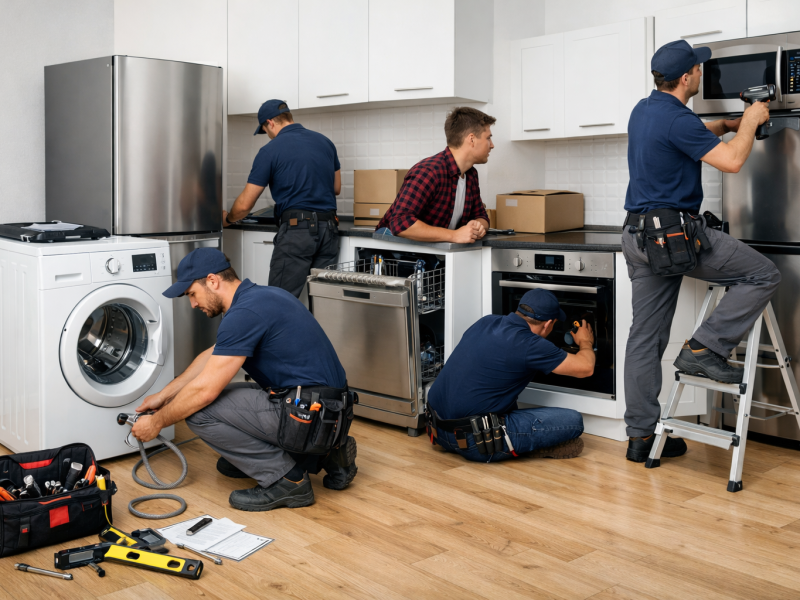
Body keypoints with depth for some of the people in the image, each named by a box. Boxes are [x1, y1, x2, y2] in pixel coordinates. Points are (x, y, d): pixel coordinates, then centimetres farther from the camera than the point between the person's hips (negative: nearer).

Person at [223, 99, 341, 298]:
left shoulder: (270, 151, -3)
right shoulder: (325, 142, 13)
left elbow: (245, 205, -1)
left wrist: (228, 219, 19)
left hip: (296, 228, -6)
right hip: (329, 229, 6)